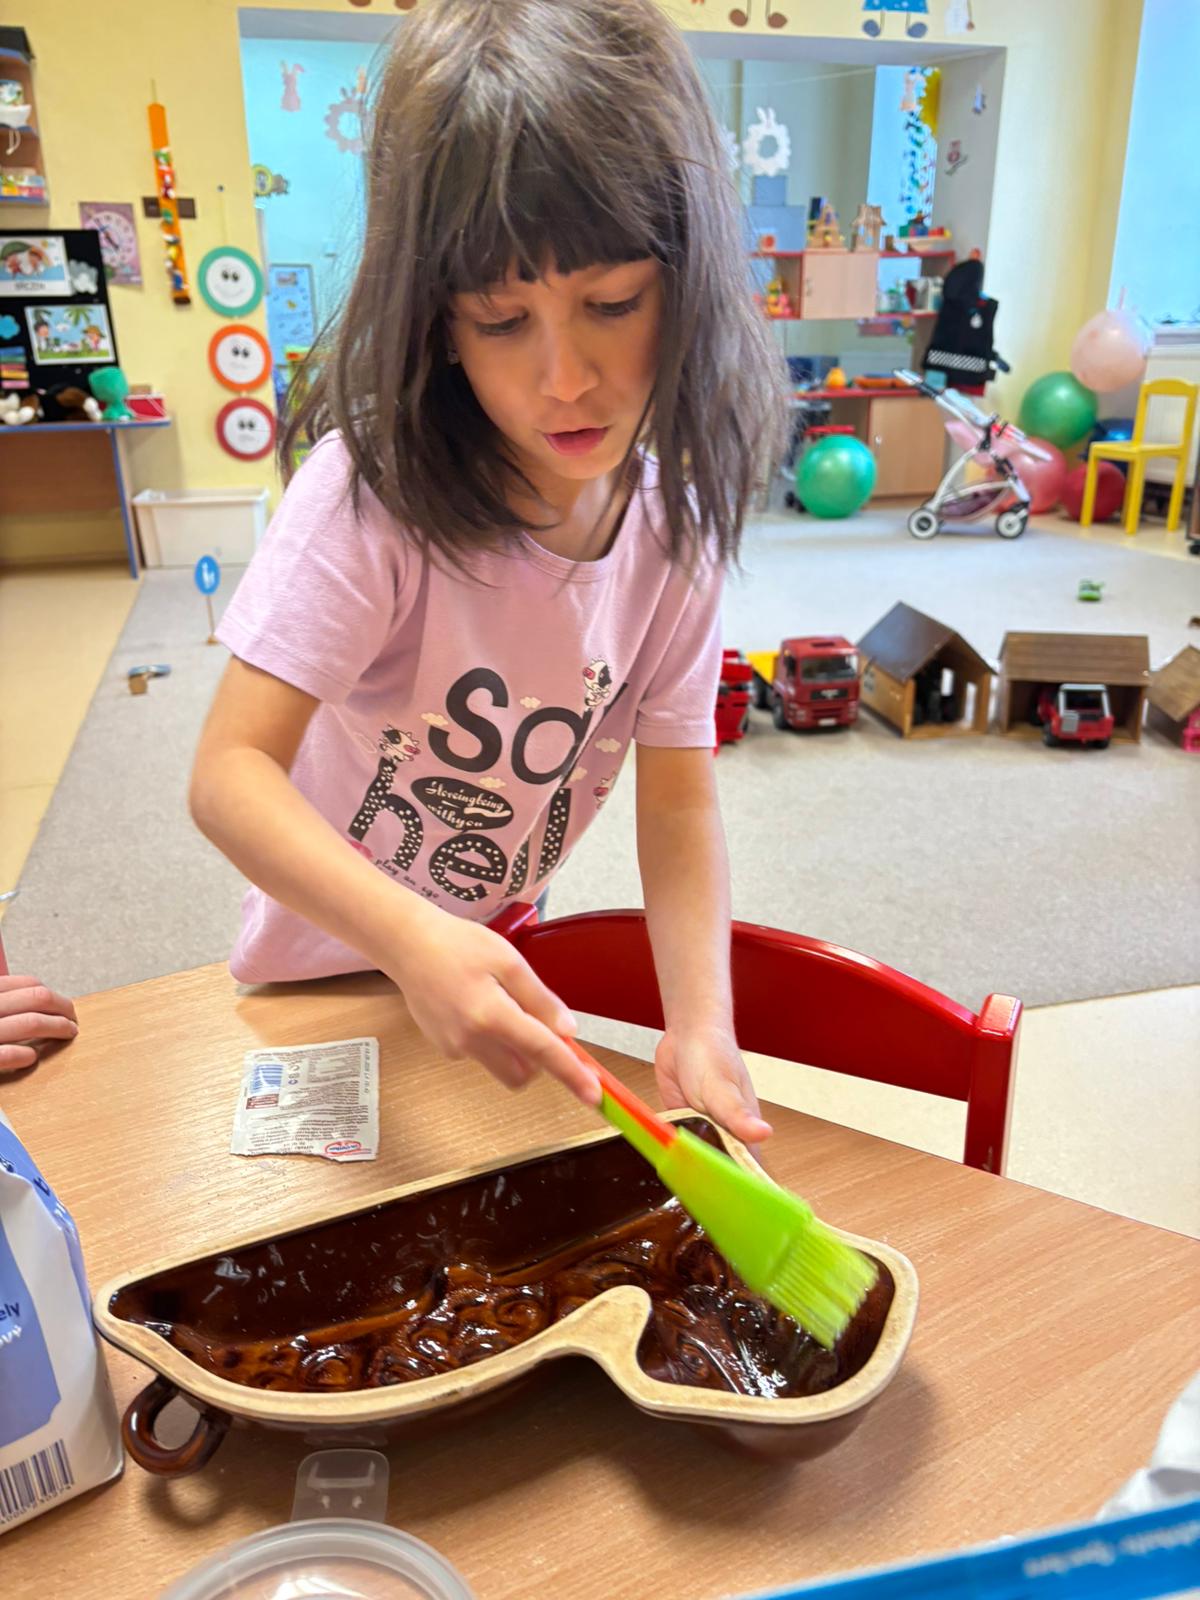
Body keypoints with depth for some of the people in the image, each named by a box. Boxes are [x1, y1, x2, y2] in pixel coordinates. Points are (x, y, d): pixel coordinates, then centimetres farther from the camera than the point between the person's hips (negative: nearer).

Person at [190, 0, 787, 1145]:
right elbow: (230, 771, -33)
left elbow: (678, 796, -15)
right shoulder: (374, 492, -29)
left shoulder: (675, 522, -15)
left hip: (497, 959, 4)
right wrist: (412, 940, -49)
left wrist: (699, 1025, -28)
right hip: (331, 957, -3)